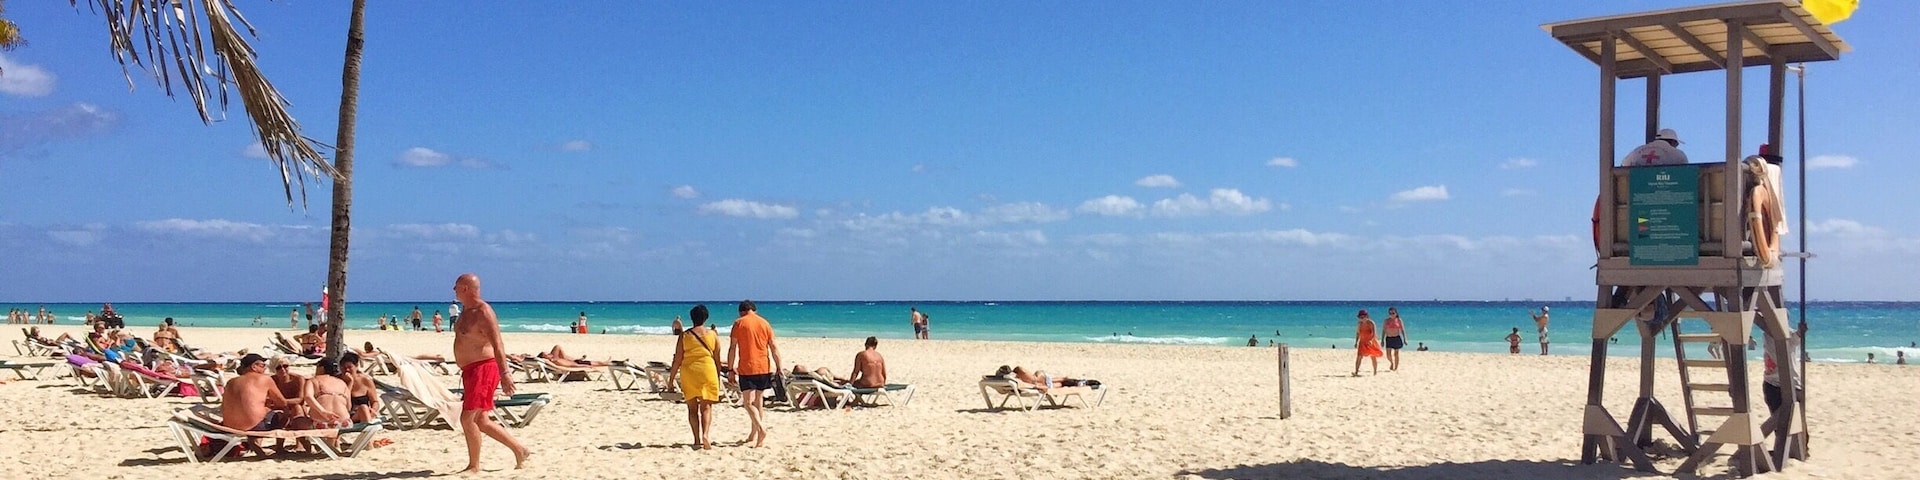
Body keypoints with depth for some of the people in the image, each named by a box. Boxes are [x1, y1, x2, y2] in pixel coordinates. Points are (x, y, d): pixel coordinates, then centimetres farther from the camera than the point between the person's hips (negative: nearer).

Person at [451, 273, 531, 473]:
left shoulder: (483, 312, -16)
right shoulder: (467, 311, 15)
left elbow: (497, 345, -22)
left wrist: (504, 374, -29)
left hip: (483, 369, -10)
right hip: (471, 371, 10)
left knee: (467, 418, -11)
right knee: (482, 422, 10)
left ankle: (474, 466, 0)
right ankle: (519, 451, 19)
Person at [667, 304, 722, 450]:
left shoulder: (684, 335, 2)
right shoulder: (713, 334, 5)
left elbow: (677, 359, 1)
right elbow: (717, 359, 8)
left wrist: (671, 378, 9)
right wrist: (718, 378, 18)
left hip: (688, 371, 0)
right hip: (708, 371, 0)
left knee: (692, 408, 11)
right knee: (706, 407, 3)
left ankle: (697, 440, 6)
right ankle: (706, 434, -20)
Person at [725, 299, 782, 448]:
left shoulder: (739, 323, -1)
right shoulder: (764, 323, 8)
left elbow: (732, 348, -4)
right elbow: (774, 347, 5)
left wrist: (731, 370, 0)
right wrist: (779, 368, 7)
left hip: (746, 369, -4)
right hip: (764, 368, 4)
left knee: (748, 402, -3)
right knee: (758, 401, 16)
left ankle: (760, 429, -23)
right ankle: (753, 433, 22)